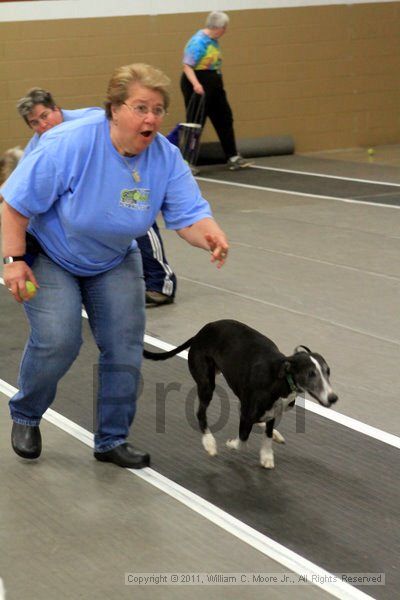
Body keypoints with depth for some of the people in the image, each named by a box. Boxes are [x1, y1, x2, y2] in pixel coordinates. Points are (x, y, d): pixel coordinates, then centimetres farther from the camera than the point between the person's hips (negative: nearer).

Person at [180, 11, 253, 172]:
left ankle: (233, 158, 14)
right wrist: (196, 84, -37)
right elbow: (187, 66, -24)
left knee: (225, 119, 9)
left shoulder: (213, 40, 9)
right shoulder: (198, 42, -18)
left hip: (213, 86, 9)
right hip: (198, 87, -9)